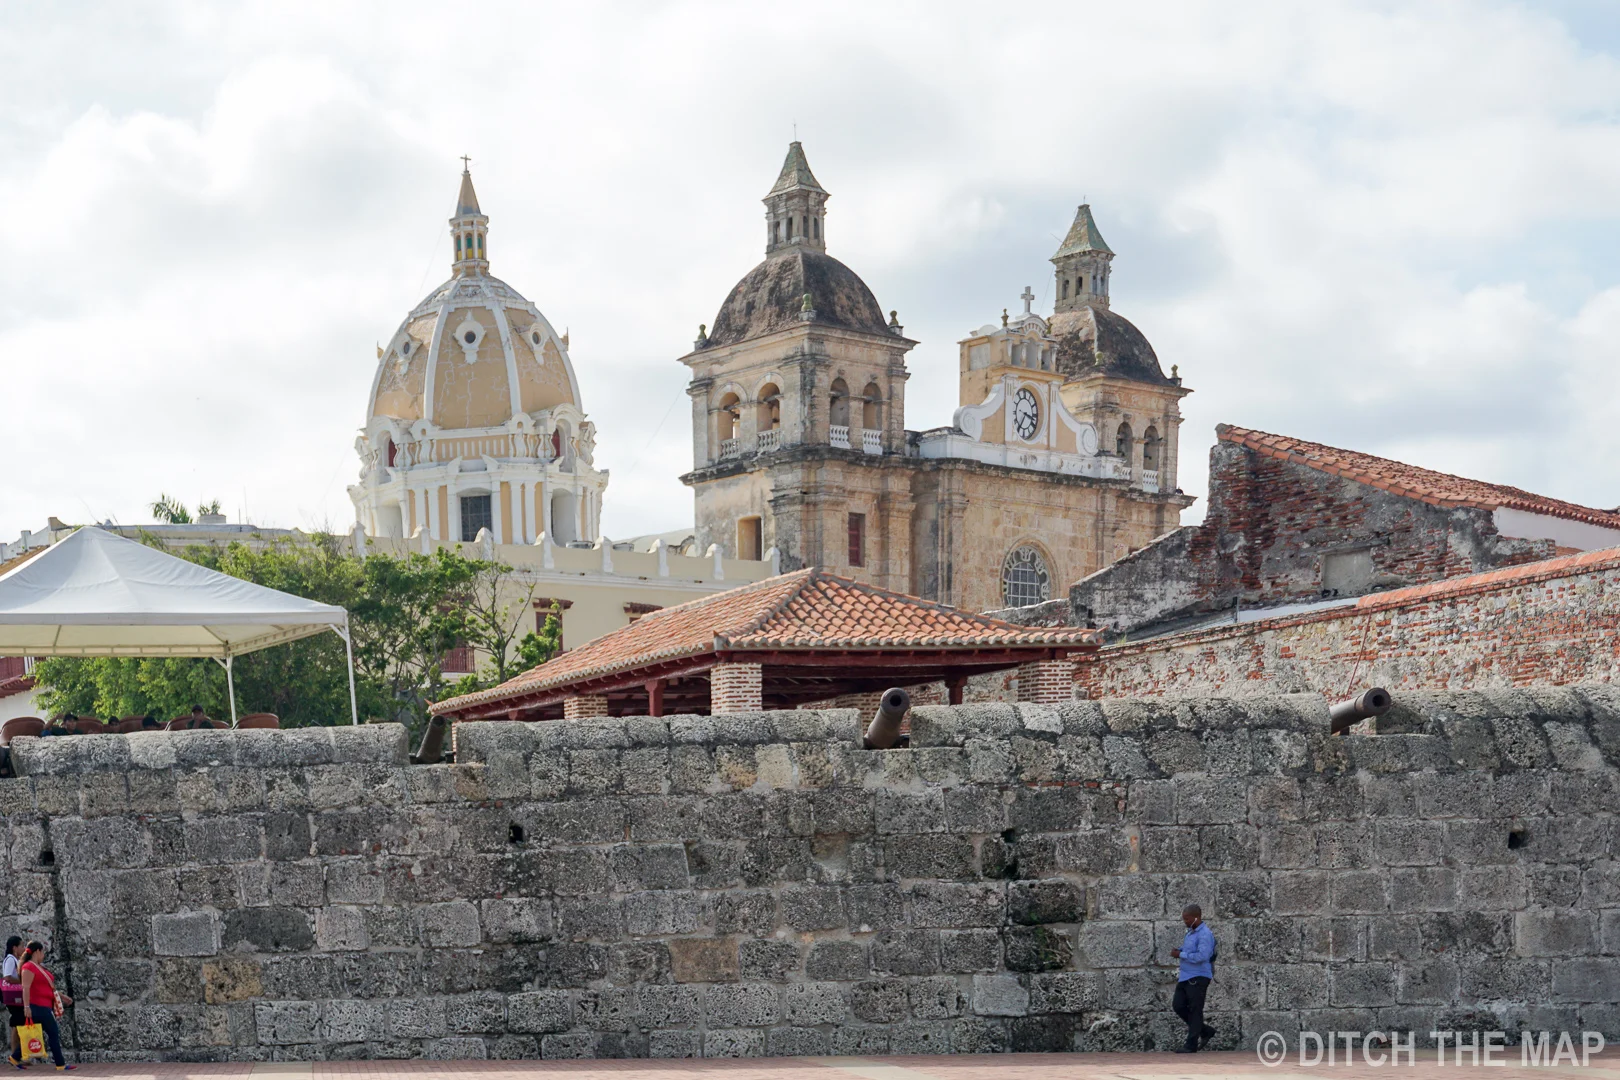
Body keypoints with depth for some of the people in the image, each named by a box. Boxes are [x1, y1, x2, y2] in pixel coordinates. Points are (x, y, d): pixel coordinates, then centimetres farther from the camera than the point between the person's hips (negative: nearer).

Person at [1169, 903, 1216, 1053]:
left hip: (1198, 978, -9)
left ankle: (1191, 1045, 3)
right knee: (1178, 1006, 7)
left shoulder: (1205, 934, -16)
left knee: (1195, 1011, -3)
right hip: (1186, 977, 9)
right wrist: (1178, 951, 6)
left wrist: (1180, 954, -19)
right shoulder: (1191, 932, 14)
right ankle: (1206, 1031, 20)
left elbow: (1202, 956, -27)